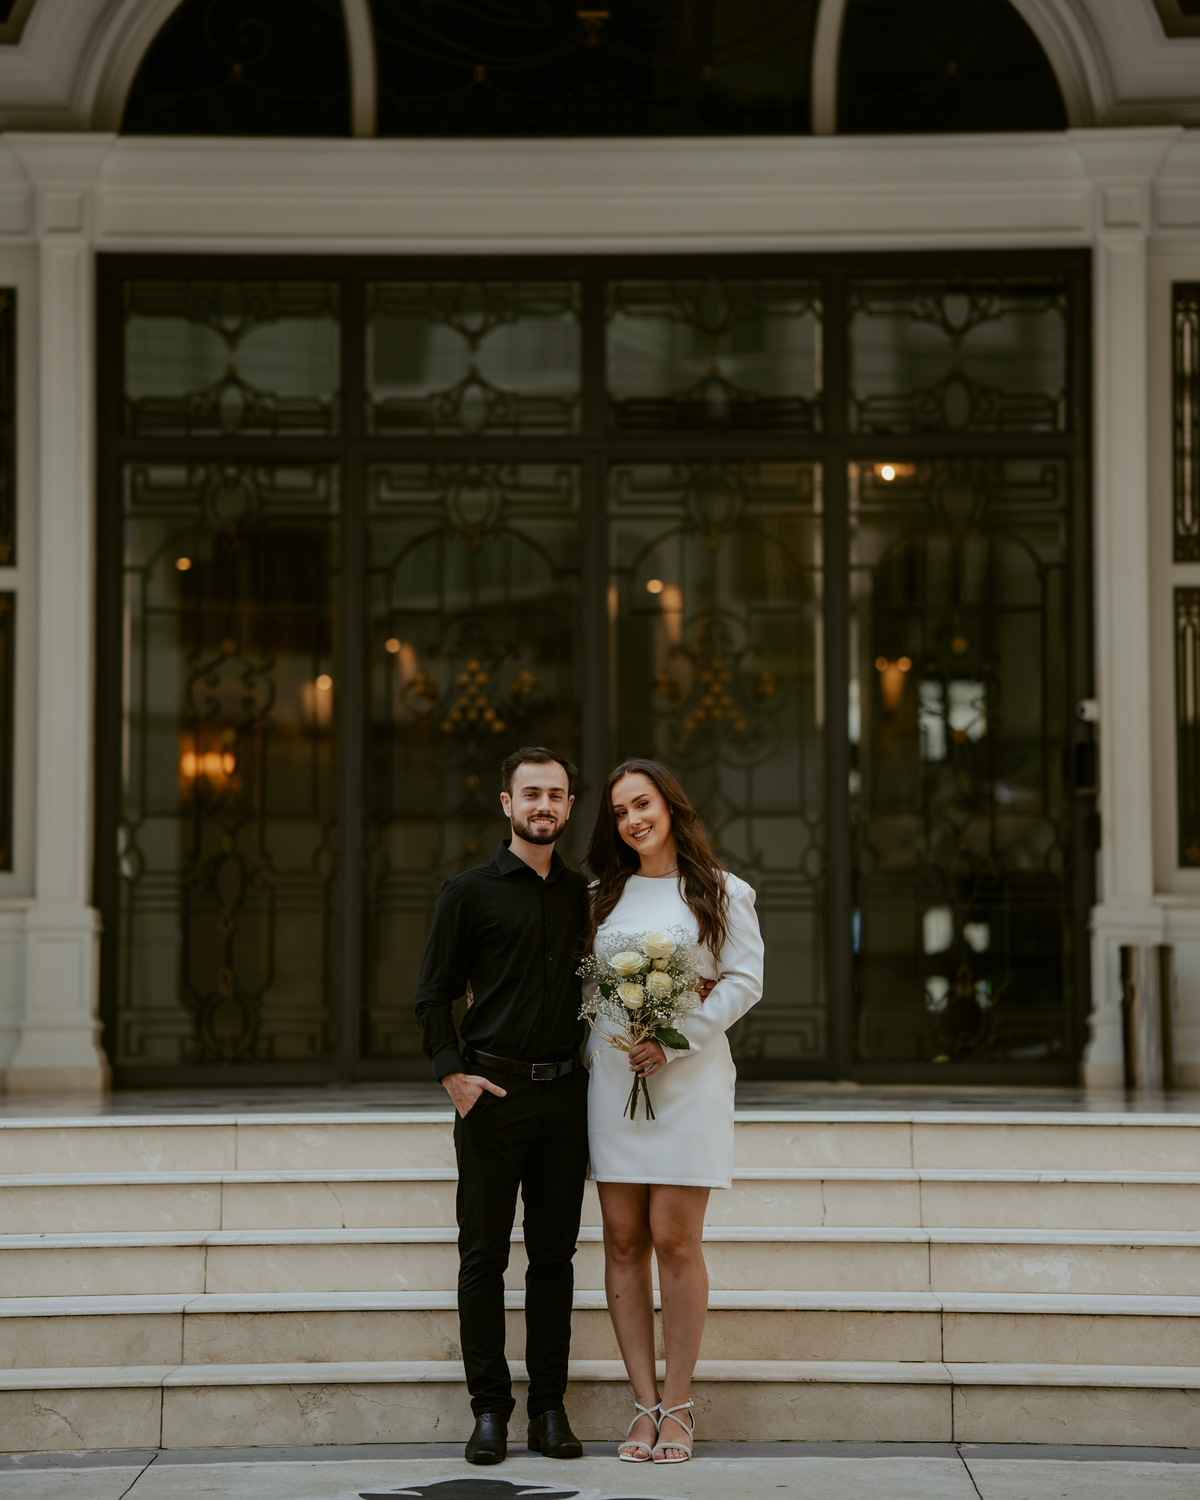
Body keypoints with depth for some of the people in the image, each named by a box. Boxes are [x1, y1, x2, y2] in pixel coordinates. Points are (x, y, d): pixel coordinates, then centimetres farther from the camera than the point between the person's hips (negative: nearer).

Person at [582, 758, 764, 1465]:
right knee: (623, 1241, 1)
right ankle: (646, 1404, 6)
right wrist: (592, 1048, 3)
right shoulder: (605, 896, 15)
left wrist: (674, 1040, -12)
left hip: (690, 1079, -4)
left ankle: (678, 1406, 2)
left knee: (674, 1240, -7)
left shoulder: (722, 893, 2)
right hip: (613, 1080, 4)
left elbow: (744, 981, -4)